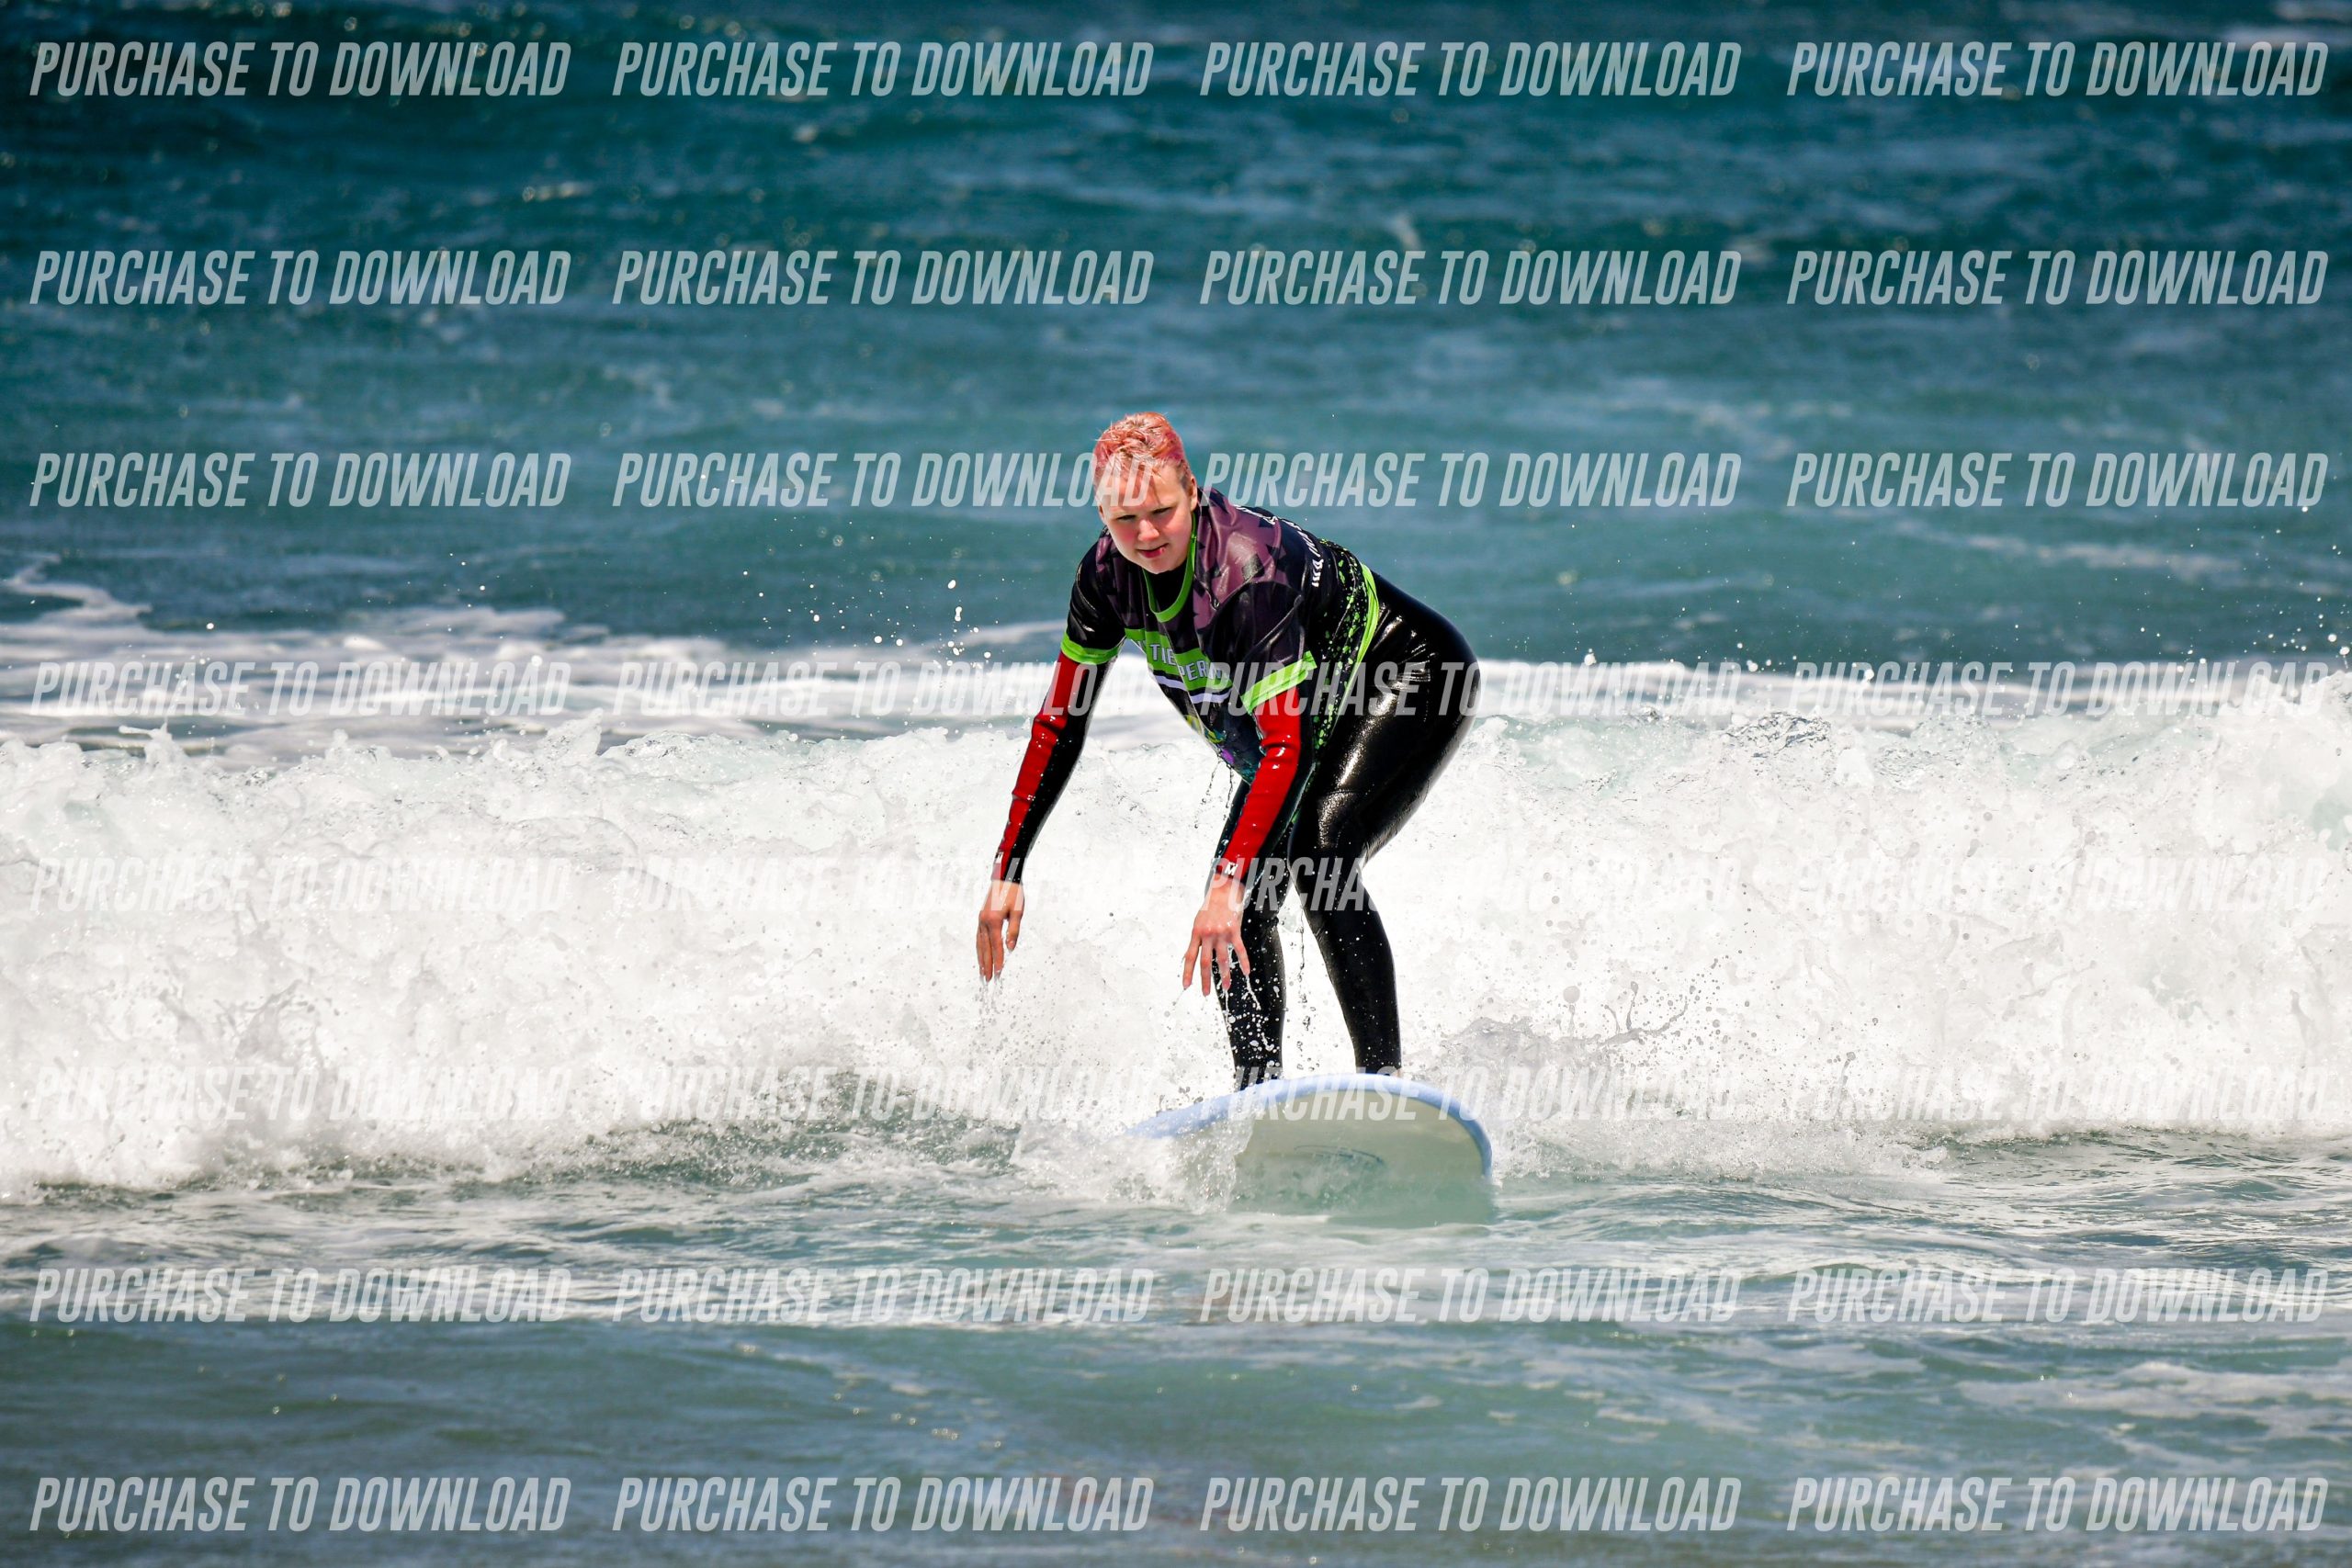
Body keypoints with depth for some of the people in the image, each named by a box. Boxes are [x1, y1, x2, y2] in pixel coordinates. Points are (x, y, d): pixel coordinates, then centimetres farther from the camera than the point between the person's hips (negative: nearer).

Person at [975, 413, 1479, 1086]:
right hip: (1315, 713, 8)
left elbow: (1284, 748, -41)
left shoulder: (1246, 569, -35)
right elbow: (1060, 725, -5)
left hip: (1415, 683, -8)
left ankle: (1386, 1079, -31)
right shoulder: (1109, 574, -14)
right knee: (1241, 905, -7)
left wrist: (1231, 884, -49)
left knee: (1318, 856, -29)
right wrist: (1008, 869, -9)